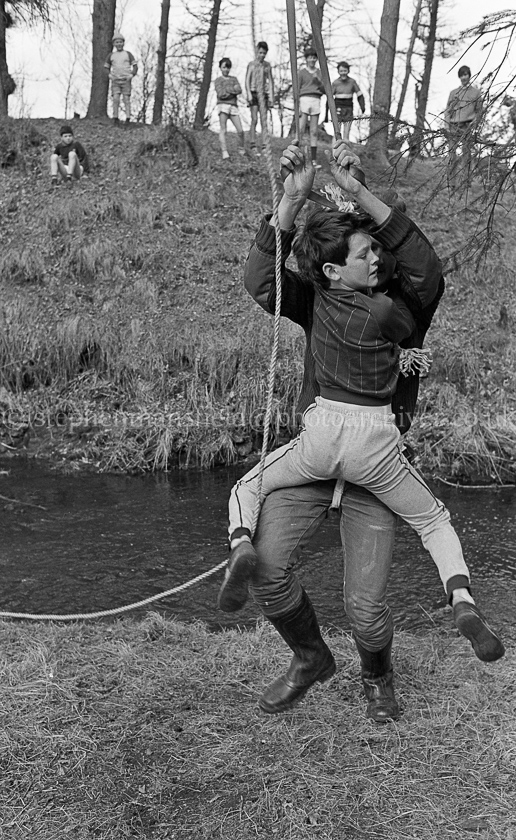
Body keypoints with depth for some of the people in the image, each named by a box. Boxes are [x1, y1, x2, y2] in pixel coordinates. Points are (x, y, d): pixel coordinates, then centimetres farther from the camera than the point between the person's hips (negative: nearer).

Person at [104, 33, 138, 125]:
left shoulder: (128, 54, 8)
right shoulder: (111, 55, 13)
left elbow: (135, 66, 5)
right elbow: (106, 68, 21)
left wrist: (131, 75, -11)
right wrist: (109, 75, 2)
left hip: (126, 80, -1)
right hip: (115, 80, 1)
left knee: (126, 99, -8)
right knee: (115, 99, -11)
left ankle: (128, 118, -10)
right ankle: (115, 118, -6)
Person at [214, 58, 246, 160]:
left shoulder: (234, 79, 20)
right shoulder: (218, 80, 9)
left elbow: (239, 90, 3)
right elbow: (221, 94, -6)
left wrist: (227, 91, -9)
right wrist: (233, 89, -1)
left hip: (233, 107, 3)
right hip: (222, 105, -3)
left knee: (240, 131, -6)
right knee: (223, 129, -16)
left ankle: (241, 149, 16)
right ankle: (224, 152, -25)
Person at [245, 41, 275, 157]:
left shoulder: (267, 65, 13)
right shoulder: (251, 64, 5)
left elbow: (270, 81, 13)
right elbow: (247, 80, -2)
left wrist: (271, 96, 4)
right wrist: (249, 94, -16)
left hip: (264, 94, 3)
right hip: (253, 93, -3)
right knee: (254, 120, -12)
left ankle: (263, 147, -4)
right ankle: (253, 146, -15)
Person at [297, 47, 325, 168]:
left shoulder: (319, 73, 15)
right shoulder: (301, 72, 4)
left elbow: (324, 90, 11)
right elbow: (297, 90, -1)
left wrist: (318, 80, -6)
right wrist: (297, 106, -10)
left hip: (316, 102, 4)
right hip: (304, 100, -3)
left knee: (313, 132, 3)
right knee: (301, 130, -13)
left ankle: (314, 160, 2)